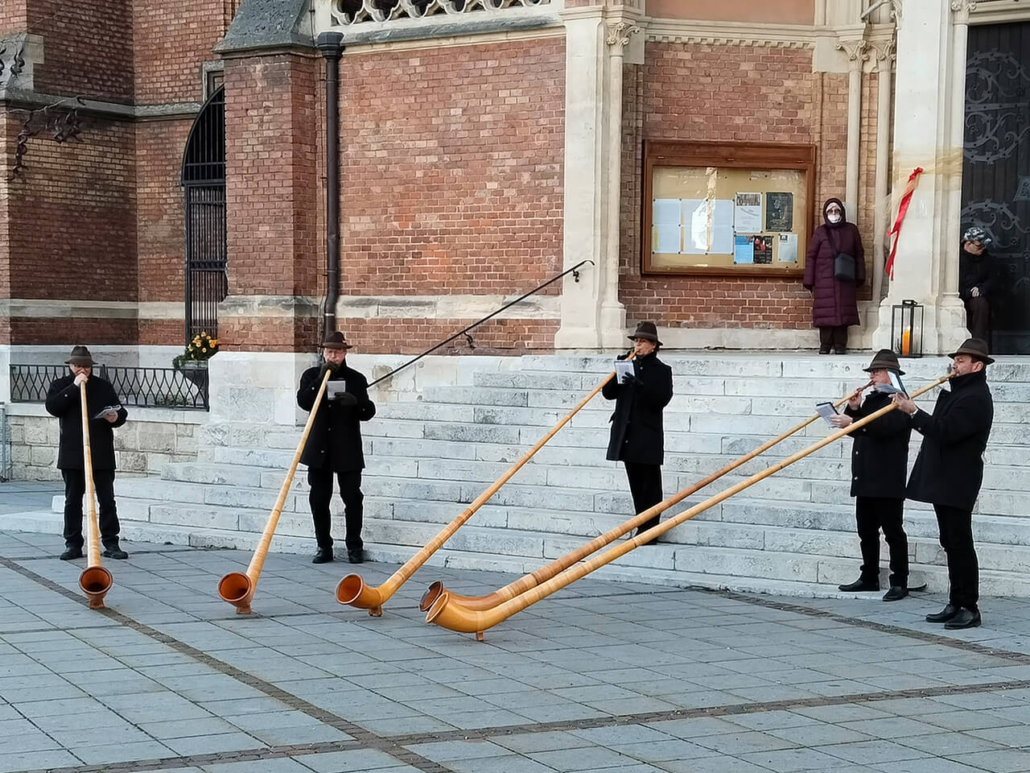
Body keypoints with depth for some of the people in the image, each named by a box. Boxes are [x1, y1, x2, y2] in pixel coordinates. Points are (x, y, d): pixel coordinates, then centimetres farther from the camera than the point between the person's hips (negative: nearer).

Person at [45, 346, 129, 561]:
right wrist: (74, 387, -14)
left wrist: (116, 417, -11)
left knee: (107, 500, -1)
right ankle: (73, 544, 12)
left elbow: (121, 412, 13)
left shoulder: (104, 386, 11)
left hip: (102, 454, 1)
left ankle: (111, 543, 4)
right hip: (72, 455, 0)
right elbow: (52, 407, -10)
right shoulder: (60, 385, 8)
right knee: (72, 501, 6)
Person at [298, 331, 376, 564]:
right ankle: (324, 547, 13)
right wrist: (320, 379, -17)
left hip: (347, 449, -1)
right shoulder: (311, 375, 6)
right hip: (319, 448, 1)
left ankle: (354, 547, 9)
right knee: (318, 499, 3)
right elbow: (303, 401, -9)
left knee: (352, 497, -2)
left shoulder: (356, 379, 3)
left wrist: (355, 402, -22)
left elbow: (368, 412, -1)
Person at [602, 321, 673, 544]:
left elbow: (662, 398, -15)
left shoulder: (661, 370, -1)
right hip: (627, 436, 5)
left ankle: (650, 531, 0)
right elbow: (608, 393, 8)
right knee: (636, 484, 11)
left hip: (648, 437, -5)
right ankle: (641, 528, 18)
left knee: (650, 486, -3)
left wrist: (640, 386, -27)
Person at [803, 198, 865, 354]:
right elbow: (811, 257, 4)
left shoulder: (851, 230, 10)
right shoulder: (820, 232, 6)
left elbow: (859, 254, 13)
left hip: (845, 281, 1)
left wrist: (860, 277, 6)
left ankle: (840, 346, 4)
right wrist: (809, 281, -1)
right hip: (824, 280, -1)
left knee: (843, 312, -1)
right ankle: (825, 346, 2)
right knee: (826, 313, -4)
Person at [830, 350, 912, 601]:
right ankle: (869, 578, 22)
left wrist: (853, 422, -30)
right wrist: (853, 409, 1)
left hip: (888, 481, -9)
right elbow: (854, 428, 18)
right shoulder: (871, 399, 18)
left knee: (892, 531, -5)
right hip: (866, 479, 9)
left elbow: (886, 426, -25)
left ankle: (900, 582, -1)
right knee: (866, 530, 13)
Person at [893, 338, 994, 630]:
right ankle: (956, 604, 17)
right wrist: (913, 413, 5)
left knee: (960, 544, -7)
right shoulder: (958, 391, 17)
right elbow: (940, 428, 18)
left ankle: (970, 608, -3)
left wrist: (914, 412, -22)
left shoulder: (976, 398, -15)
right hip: (943, 480, 10)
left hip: (957, 483, -10)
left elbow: (945, 431, -24)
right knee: (951, 544, 12)